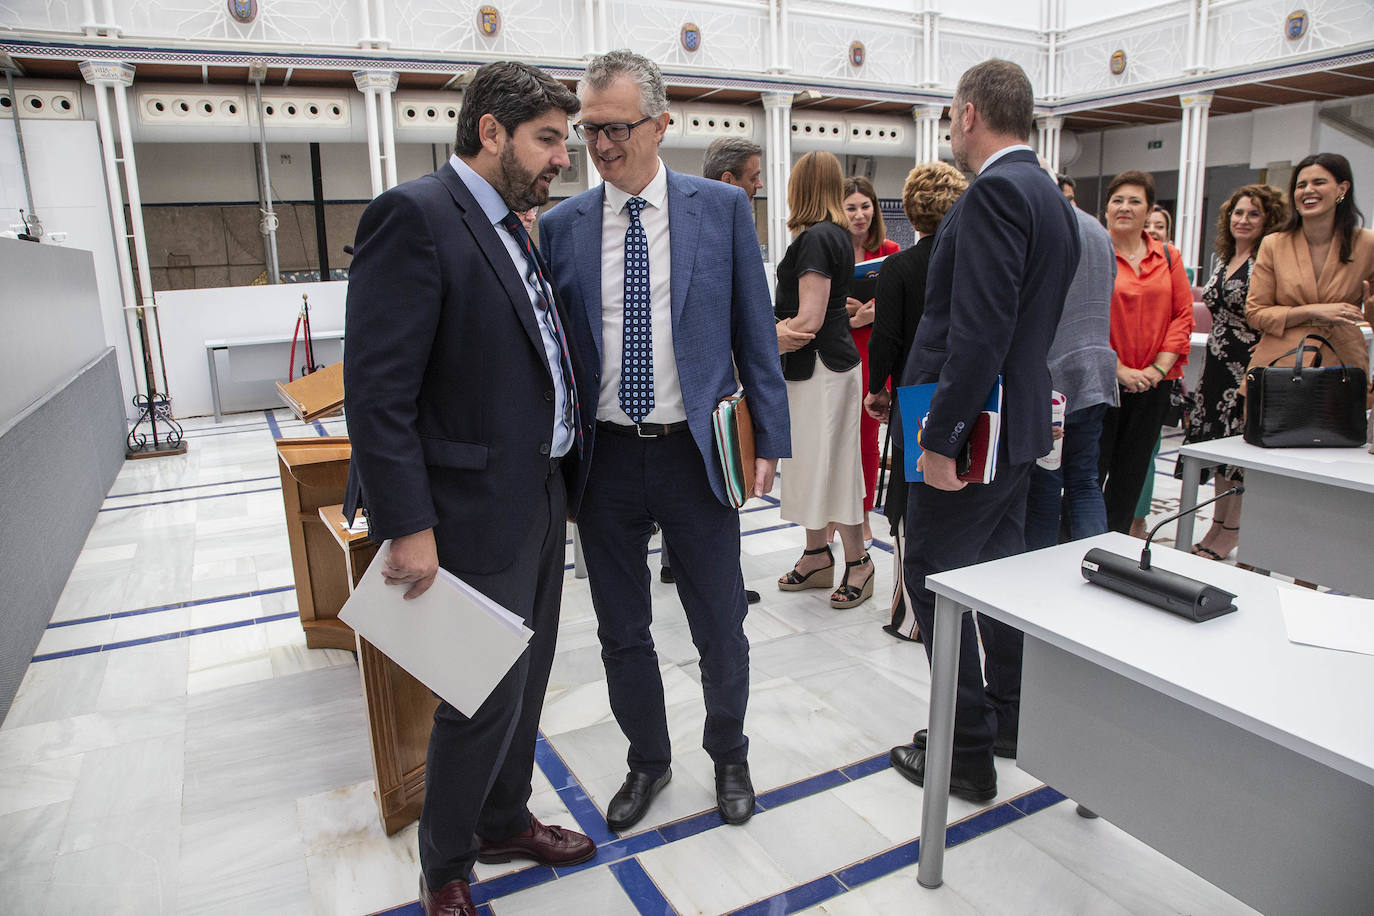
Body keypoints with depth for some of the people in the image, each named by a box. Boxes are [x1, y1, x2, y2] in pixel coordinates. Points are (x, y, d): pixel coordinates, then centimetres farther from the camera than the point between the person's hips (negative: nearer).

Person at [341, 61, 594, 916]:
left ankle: (505, 822, 42)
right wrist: (408, 527, -21)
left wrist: (564, 475, 13)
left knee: (525, 682, 20)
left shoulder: (512, 229, 14)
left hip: (542, 495, 9)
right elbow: (378, 389, -19)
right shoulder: (414, 215, -14)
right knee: (485, 699, 4)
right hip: (478, 509, -9)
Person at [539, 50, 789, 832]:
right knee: (622, 632, 15)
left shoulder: (722, 208, -1)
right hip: (605, 458, 2)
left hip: (696, 452, -1)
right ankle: (648, 761, 39)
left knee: (721, 628, 11)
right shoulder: (562, 226, 3)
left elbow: (755, 330, 1)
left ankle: (729, 756, 38)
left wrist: (769, 440, -2)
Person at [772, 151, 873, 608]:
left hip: (820, 367, -10)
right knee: (811, 462, 15)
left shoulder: (815, 239, -16)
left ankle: (858, 562, 12)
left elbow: (808, 322, -22)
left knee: (828, 464, -1)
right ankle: (816, 555, 27)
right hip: (815, 366, 10)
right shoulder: (835, 235, 14)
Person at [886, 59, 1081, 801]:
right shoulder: (1050, 198, 14)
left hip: (971, 426, -10)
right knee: (999, 567, 19)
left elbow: (980, 329, -26)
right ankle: (1012, 718, 34)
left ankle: (966, 752, 12)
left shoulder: (995, 191, -17)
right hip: (1017, 420, 10)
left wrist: (941, 435, -23)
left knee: (933, 577, 1)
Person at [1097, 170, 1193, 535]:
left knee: (1131, 475, 11)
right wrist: (1118, 369, -15)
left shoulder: (1168, 256, 10)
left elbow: (1183, 315, 6)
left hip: (1153, 384, 4)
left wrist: (1160, 367, -6)